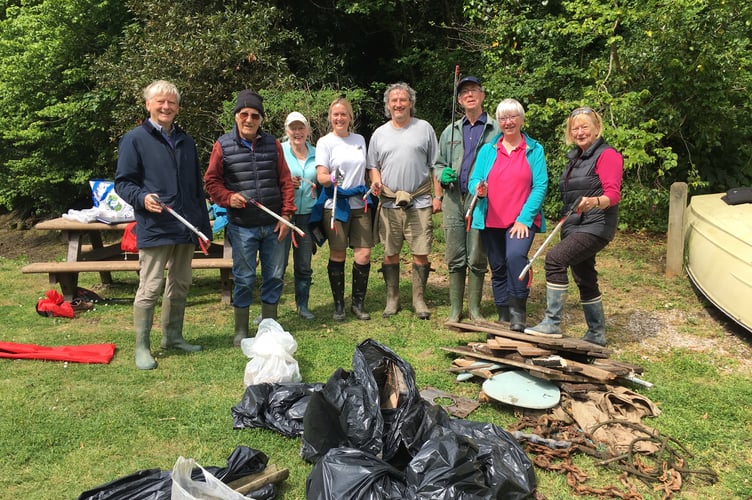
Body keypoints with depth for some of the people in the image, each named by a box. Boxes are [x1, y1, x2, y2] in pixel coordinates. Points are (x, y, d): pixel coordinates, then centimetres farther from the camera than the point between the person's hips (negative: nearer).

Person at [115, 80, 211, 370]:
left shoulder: (186, 142, 16)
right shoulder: (135, 140, -2)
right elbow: (123, 182, -4)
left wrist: (204, 226, 15)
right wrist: (142, 198, -25)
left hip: (185, 228, 6)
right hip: (154, 228, -6)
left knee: (180, 286, 13)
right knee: (150, 288, -4)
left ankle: (173, 336, 27)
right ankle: (142, 347, 8)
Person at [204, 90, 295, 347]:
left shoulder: (273, 144, 6)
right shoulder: (223, 146, 1)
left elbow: (285, 181, 6)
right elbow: (211, 180, 5)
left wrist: (286, 214, -1)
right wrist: (228, 197, -14)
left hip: (273, 225, 3)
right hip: (242, 227, -2)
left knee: (275, 276, 9)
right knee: (244, 279, 5)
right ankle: (241, 330, 21)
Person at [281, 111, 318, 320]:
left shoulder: (315, 154, 11)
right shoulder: (279, 151, 1)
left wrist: (317, 187, 0)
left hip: (307, 214, 4)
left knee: (304, 264, 10)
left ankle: (302, 305, 25)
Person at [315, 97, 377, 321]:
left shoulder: (359, 140, 14)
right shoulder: (325, 142, 0)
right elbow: (321, 176, -9)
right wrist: (331, 179, -30)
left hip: (359, 204, 4)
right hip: (335, 204, -3)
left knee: (364, 254, -2)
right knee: (338, 256, 2)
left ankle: (358, 303, 14)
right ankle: (339, 305, 16)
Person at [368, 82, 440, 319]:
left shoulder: (424, 128, 6)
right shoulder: (379, 133, 12)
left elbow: (435, 165, 6)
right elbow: (374, 166, 17)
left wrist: (438, 196, 0)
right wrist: (376, 182, -5)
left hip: (420, 202, -2)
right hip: (389, 202, 2)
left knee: (421, 253, -1)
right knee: (390, 253, 6)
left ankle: (418, 299, 13)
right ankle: (392, 299, 19)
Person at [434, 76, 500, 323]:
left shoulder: (496, 129, 5)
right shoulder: (451, 131, 18)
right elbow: (438, 164, 22)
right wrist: (442, 174, -1)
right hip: (453, 200, 3)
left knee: (477, 258, 2)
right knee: (455, 257, 6)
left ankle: (475, 308, 14)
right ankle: (455, 309, 15)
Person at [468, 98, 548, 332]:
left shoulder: (535, 150, 4)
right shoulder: (487, 150, 11)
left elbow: (540, 186, -3)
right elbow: (473, 180, 6)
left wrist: (524, 218, -12)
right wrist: (478, 189, -19)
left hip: (522, 220, -3)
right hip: (491, 220, 3)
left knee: (515, 255, -28)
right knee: (498, 269, 9)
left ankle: (518, 312, -15)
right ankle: (504, 318, 22)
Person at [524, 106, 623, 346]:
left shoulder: (607, 155, -8)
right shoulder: (575, 157, 19)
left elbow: (613, 194, -19)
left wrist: (594, 202, -39)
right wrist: (565, 225, 21)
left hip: (595, 226, -9)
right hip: (574, 227, 9)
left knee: (555, 258, -25)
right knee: (585, 281, 12)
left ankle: (552, 323, -22)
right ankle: (597, 334, 24)